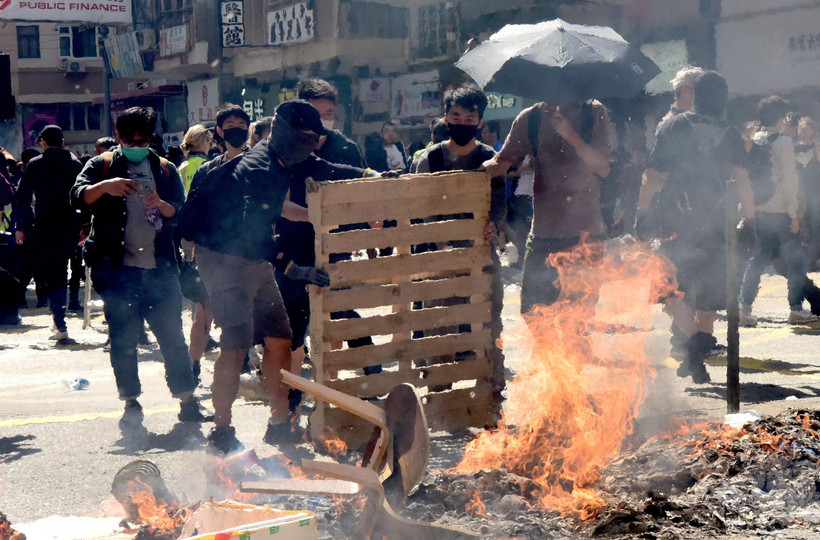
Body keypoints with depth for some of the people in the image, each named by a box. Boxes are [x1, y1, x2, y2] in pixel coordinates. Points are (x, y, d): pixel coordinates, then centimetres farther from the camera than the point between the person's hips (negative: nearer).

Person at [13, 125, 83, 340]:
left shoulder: (35, 165, -1)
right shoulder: (76, 164, 5)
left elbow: (22, 198, -3)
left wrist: (20, 227, 2)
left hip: (46, 226, -3)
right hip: (71, 224, 3)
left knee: (51, 274, -1)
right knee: (62, 270, 18)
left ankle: (60, 325, -9)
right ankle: (59, 318, 25)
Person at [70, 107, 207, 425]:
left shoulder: (165, 169, 13)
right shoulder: (103, 165, 8)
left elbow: (182, 214, 6)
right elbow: (78, 197, -7)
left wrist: (161, 204, -14)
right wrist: (104, 186, -26)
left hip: (159, 268, 1)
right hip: (119, 269, -1)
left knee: (173, 336, 1)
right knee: (123, 340, 3)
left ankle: (187, 400, 6)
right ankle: (131, 402, 13)